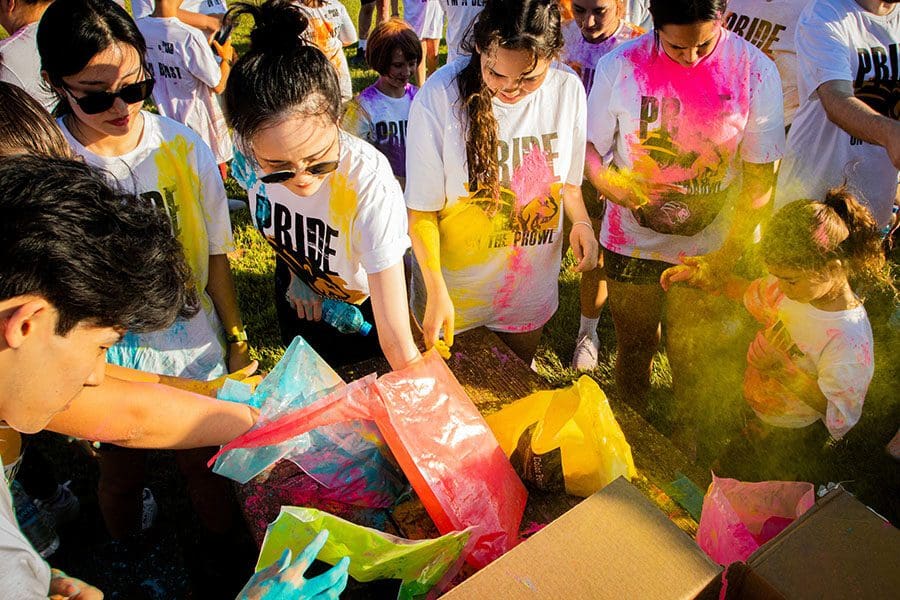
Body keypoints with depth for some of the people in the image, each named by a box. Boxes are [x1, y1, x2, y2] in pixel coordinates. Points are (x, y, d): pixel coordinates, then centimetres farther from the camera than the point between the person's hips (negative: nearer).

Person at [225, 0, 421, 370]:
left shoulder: (369, 181, -43)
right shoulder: (248, 151, -29)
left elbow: (397, 341, -42)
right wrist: (295, 272, 2)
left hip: (363, 301, -4)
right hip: (298, 291, 4)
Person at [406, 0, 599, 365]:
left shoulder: (568, 90, -9)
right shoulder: (438, 97, -22)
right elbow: (422, 210, -15)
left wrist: (581, 222, -12)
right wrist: (436, 292, -19)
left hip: (529, 292, 4)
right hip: (453, 293, -3)